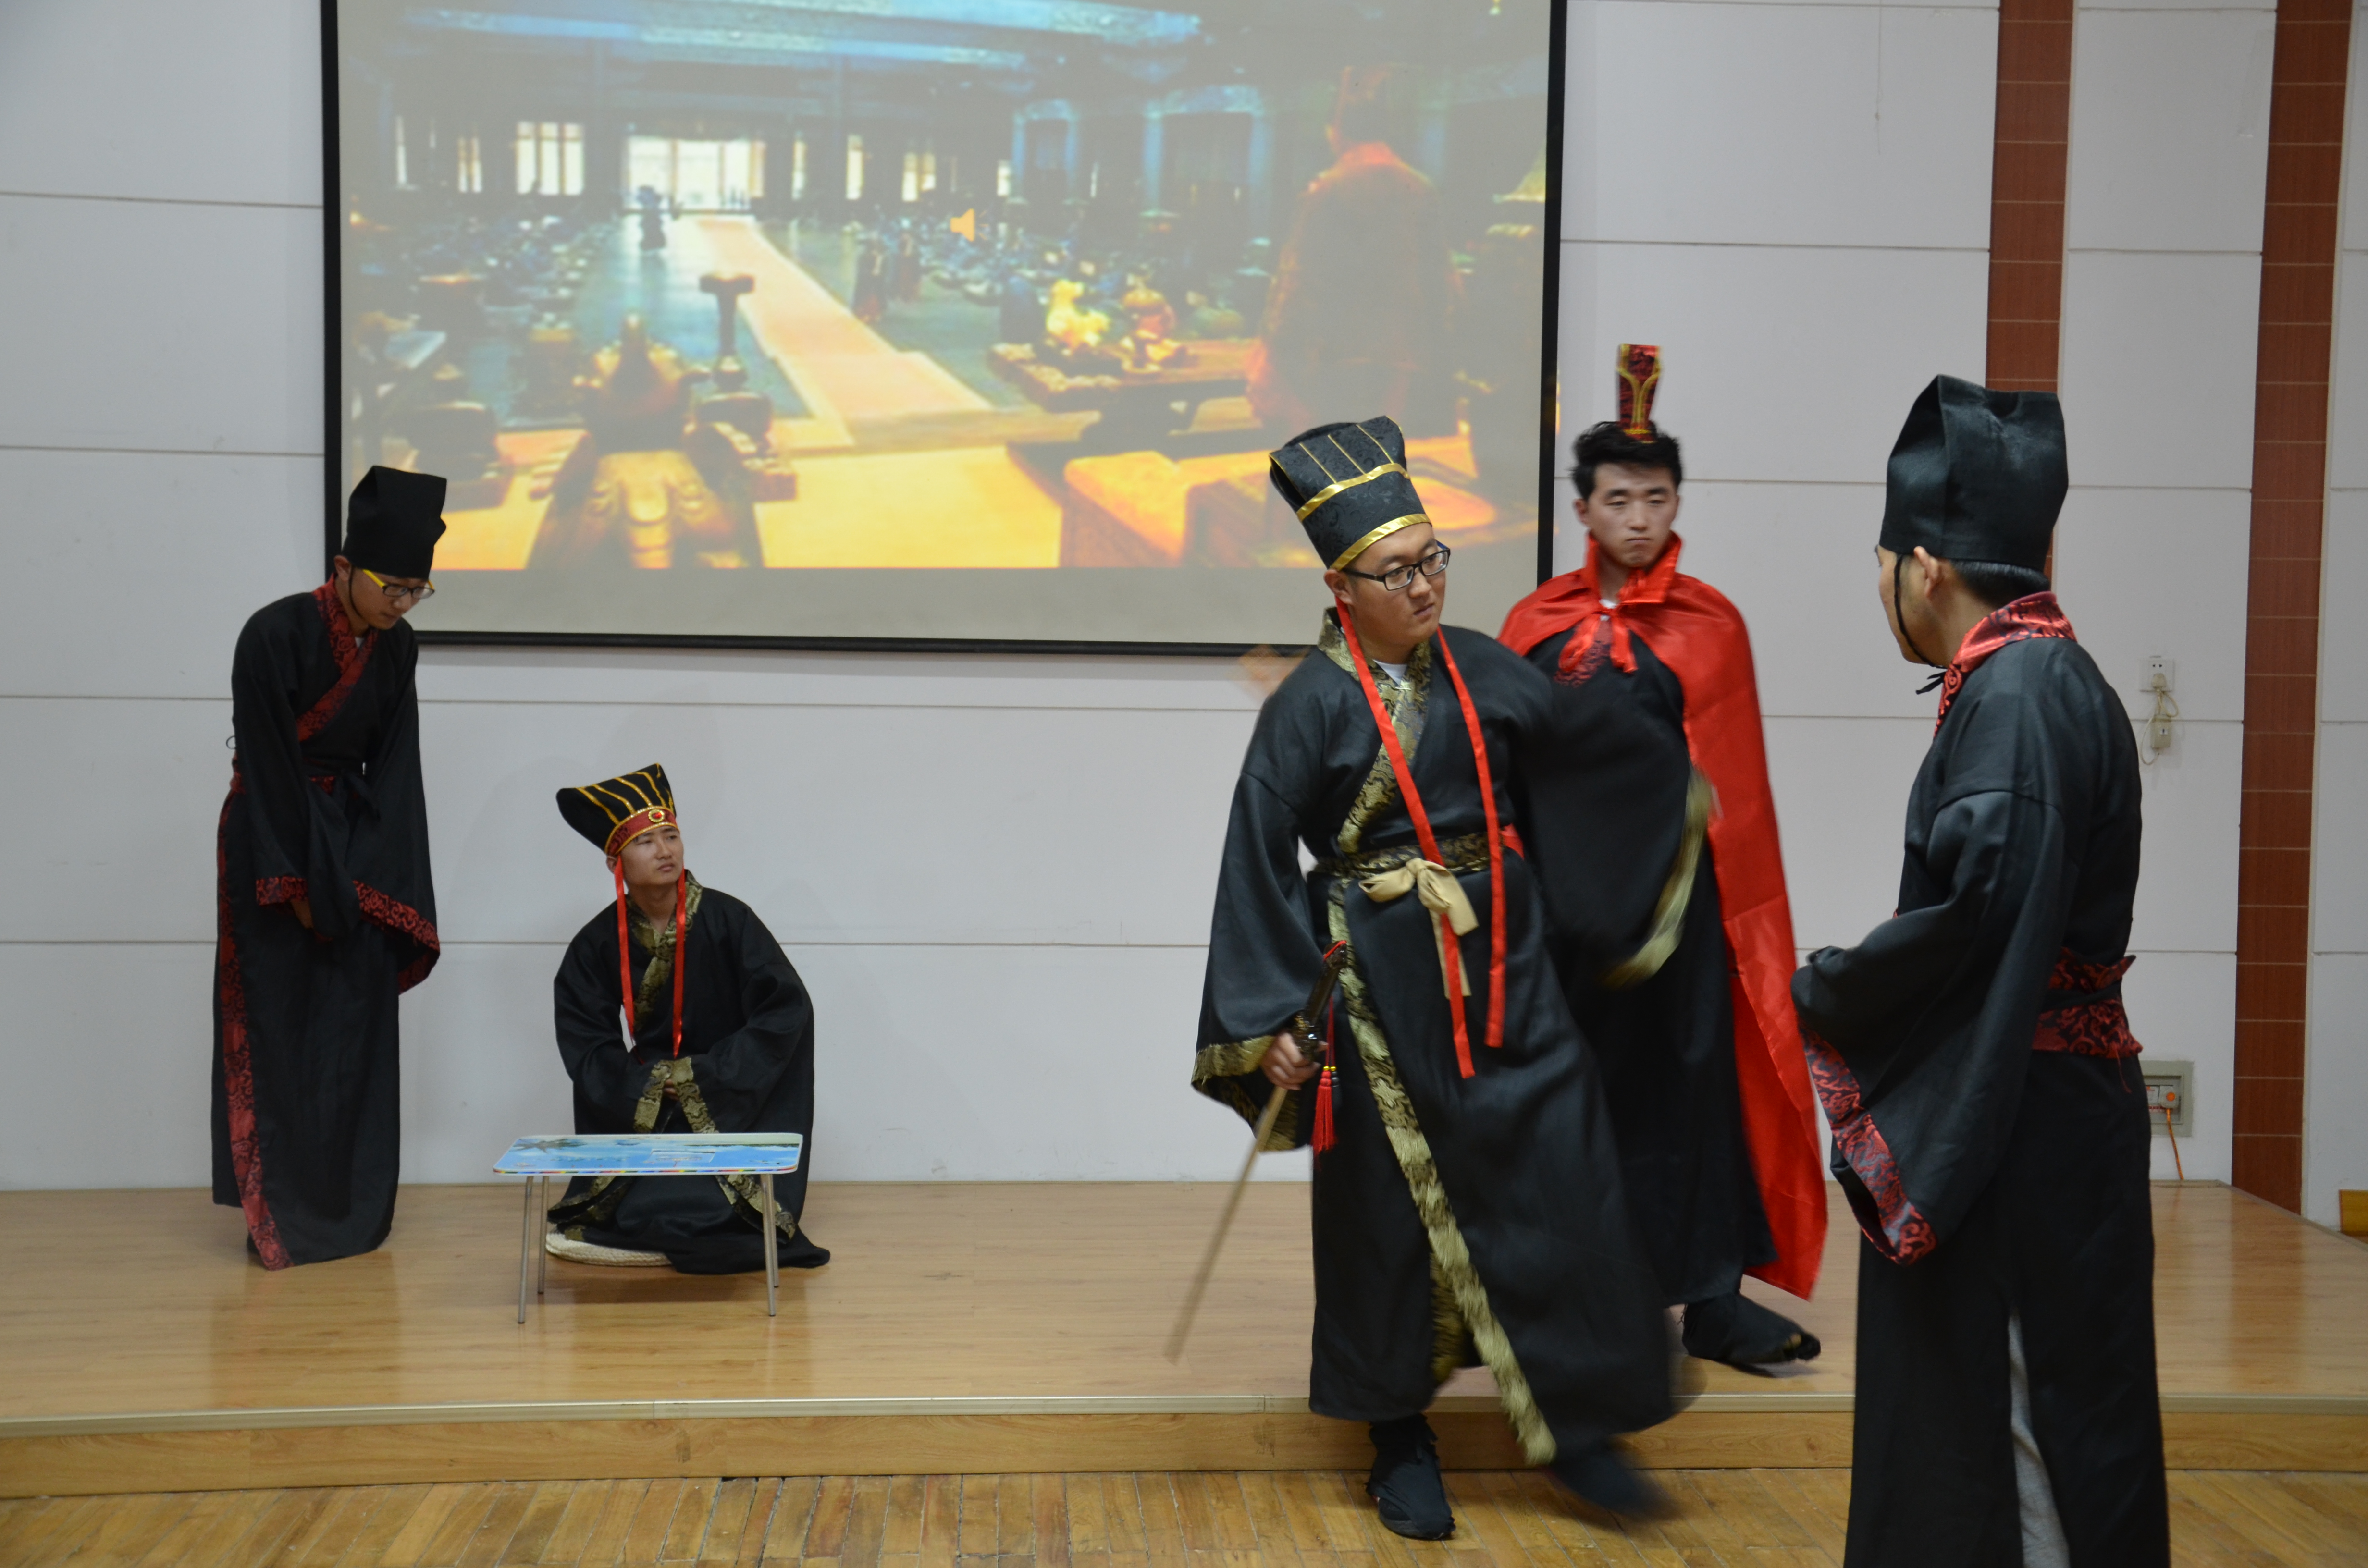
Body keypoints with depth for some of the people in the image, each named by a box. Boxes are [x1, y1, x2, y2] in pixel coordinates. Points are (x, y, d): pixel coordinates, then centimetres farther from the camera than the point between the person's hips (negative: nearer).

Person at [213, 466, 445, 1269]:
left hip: (355, 840, 5)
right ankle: (280, 1218, 4)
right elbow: (266, 768, -16)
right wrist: (296, 883, -15)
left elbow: (393, 769, 4)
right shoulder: (274, 634, -17)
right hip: (273, 841, -5)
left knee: (358, 1022, 3)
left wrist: (378, 882, -3)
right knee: (280, 1028, -4)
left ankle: (352, 1213, 11)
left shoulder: (397, 649, 0)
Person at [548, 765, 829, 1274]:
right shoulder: (598, 944, -2)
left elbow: (787, 1008, -14)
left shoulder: (725, 919, -12)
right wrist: (649, 1088, -19)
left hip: (736, 1103, -3)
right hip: (651, 1099, 3)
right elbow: (586, 1049, -3)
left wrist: (706, 1078, -17)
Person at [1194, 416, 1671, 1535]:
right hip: (1384, 981, -4)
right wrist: (1272, 1014, -11)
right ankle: (1400, 1440, 24)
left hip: (1502, 968, 4)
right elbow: (1260, 861, -9)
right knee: (1393, 1206, 7)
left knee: (1561, 1184, 2)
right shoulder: (1311, 705, -10)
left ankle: (1574, 1423, 18)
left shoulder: (1482, 670, 3)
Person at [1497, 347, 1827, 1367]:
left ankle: (1710, 1298, 8)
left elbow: (1732, 782, 2)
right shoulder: (1537, 623, 7)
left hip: (1676, 892, -2)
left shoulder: (1710, 624, 2)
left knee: (1687, 1081, 1)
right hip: (1561, 892, 2)